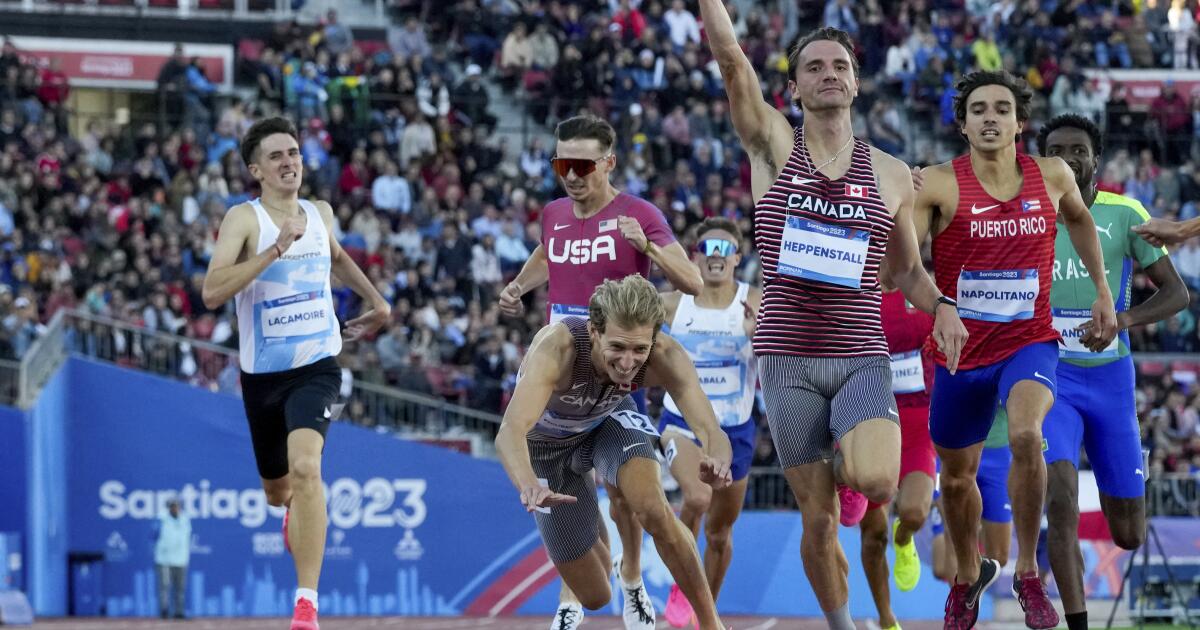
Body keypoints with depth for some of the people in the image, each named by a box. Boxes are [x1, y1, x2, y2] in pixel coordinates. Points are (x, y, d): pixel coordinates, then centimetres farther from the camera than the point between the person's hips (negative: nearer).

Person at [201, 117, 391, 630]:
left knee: (305, 467, -26)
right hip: (262, 375, 0)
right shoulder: (245, 219, -11)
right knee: (277, 491, 18)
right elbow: (212, 293, -25)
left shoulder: (320, 214, 5)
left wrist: (376, 300, 29)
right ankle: (297, 508, 59)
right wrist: (277, 248, -30)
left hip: (315, 366, 0)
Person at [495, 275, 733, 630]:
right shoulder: (556, 348, -43)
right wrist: (529, 486, -75)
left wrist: (717, 460, -66)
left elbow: (711, 430, -41)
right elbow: (510, 432, -54)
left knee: (652, 509, -31)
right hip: (548, 443, -1)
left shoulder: (664, 357, -33)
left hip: (609, 420, 1)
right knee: (595, 597, 3)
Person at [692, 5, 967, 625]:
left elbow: (907, 269, 19)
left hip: (862, 358, 0)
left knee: (877, 481, -26)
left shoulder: (891, 175, 7)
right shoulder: (774, 145, 2)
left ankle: (847, 461, 10)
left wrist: (941, 306, -1)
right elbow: (730, 55, -10)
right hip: (787, 359, 0)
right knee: (818, 521, 0)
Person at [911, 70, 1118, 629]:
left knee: (1026, 435, -30)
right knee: (956, 476, 17)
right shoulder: (939, 185, -13)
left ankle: (1028, 574, -14)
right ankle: (968, 574, 47)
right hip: (960, 352, 1)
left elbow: (1078, 218, 20)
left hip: (1029, 341, 0)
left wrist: (1102, 292, 19)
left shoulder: (1052, 176, -3)